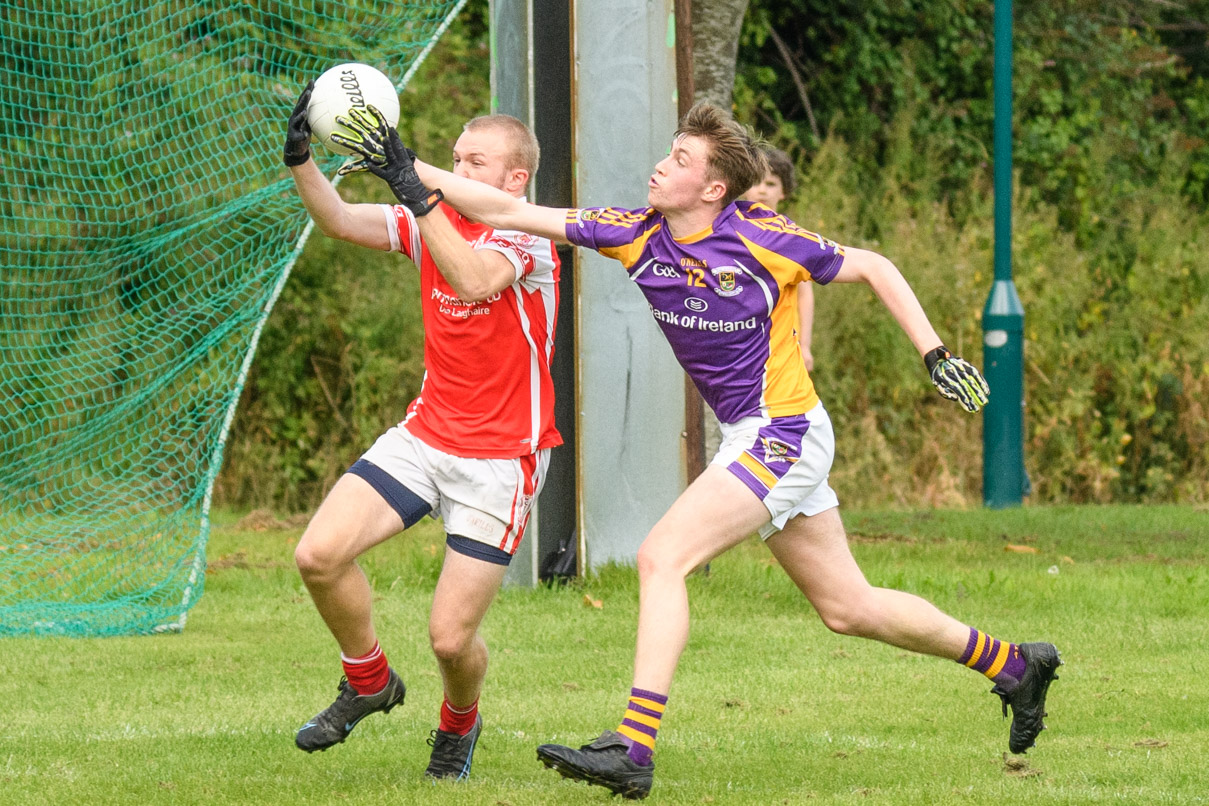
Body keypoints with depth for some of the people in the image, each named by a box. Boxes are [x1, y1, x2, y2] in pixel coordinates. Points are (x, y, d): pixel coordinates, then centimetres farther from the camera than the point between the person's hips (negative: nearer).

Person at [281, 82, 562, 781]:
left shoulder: (529, 241, -16)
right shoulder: (436, 221, 3)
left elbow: (474, 279, -38)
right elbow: (342, 221, -6)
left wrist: (416, 189, -45)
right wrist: (301, 161, -25)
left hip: (501, 459, -6)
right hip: (424, 435, 6)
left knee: (451, 637, -7)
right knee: (319, 554, -14)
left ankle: (459, 724, 29)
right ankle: (369, 681, 13)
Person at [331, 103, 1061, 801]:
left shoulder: (759, 237, -15)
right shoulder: (639, 236, 1)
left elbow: (872, 267, -3)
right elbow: (512, 213, 0)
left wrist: (934, 354, -10)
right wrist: (412, 171, -8)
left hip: (783, 432, -7)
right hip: (751, 438, 7)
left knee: (662, 558, -19)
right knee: (848, 607, 14)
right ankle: (1014, 665, 31)